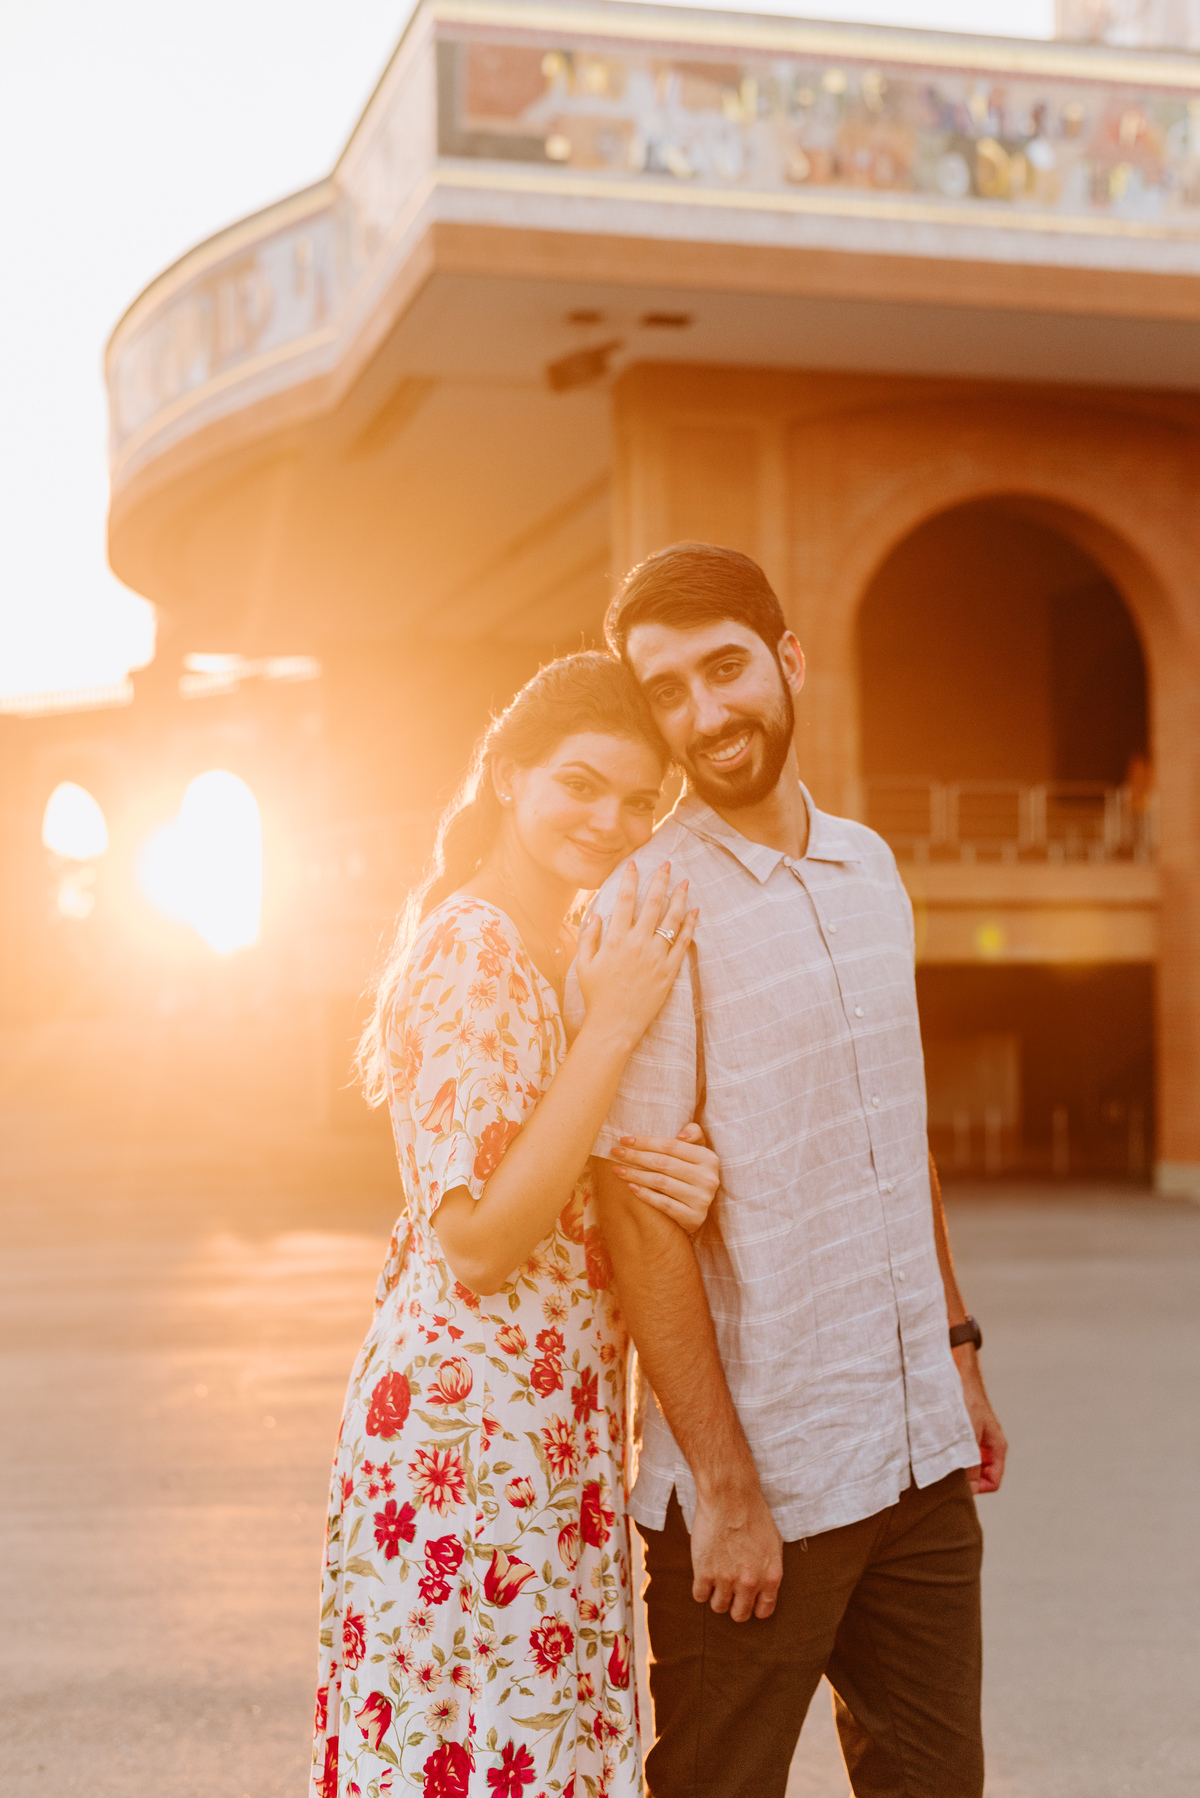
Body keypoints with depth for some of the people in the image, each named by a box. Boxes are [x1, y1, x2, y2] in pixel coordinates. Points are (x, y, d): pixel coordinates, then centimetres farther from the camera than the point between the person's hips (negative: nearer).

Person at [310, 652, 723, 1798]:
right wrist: (613, 1024, -23)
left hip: (552, 1432, 9)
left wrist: (680, 1183, -11)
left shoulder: (565, 956, 13)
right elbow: (481, 1242, -22)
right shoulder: (473, 949, -16)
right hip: (474, 1433, -9)